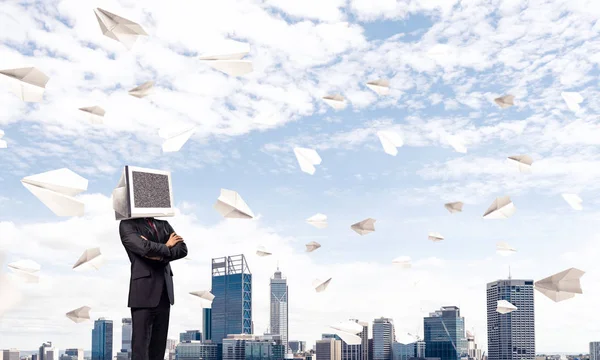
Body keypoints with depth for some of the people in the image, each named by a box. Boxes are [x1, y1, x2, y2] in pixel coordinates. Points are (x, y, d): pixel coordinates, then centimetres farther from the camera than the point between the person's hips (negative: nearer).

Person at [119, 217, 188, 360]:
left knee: (159, 345, 6)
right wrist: (166, 247, -1)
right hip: (144, 291, -6)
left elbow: (182, 249, 3)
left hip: (164, 292, 6)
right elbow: (144, 247, -18)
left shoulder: (163, 224, 16)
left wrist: (160, 256, -13)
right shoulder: (127, 224, -1)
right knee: (141, 343, -6)